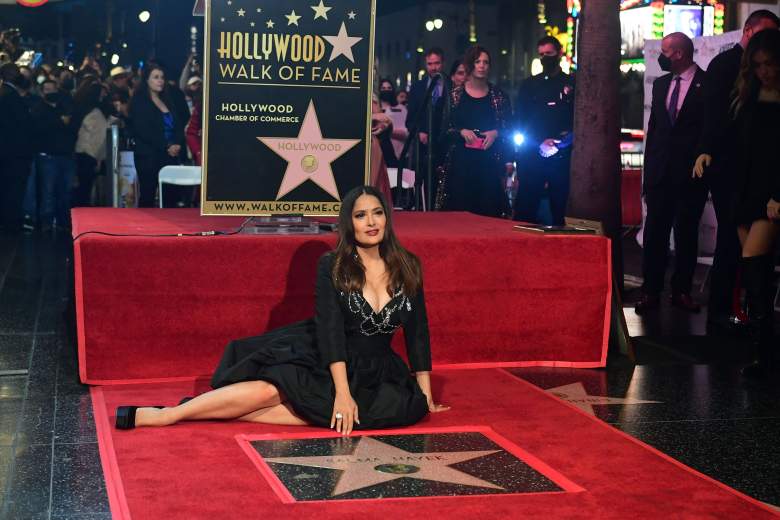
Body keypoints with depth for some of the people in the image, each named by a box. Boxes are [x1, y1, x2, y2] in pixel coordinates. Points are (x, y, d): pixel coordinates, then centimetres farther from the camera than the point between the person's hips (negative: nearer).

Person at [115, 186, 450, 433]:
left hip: (374, 372, 2)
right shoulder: (331, 267, -5)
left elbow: (417, 331, 5)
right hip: (323, 359, -2)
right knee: (272, 387, -31)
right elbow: (331, 329, -15)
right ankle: (160, 416, -28)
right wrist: (342, 392, -26)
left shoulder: (408, 268, 2)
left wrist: (425, 393, 1)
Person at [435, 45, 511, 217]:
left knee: (488, 212, -4)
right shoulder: (455, 95, 7)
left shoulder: (498, 96, 8)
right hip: (461, 162, 0)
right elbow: (445, 129, 7)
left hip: (489, 163, 0)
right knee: (458, 210, -5)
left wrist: (495, 133, -8)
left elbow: (508, 127, 11)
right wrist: (462, 132, -10)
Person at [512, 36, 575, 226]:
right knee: (525, 208, -3)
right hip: (532, 155, 1)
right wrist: (540, 142, -7)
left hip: (563, 155, 0)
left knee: (561, 206, 0)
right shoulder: (529, 85, 14)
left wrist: (571, 136, -13)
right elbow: (520, 121, 7)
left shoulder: (572, 84, 10)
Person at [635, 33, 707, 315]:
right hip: (661, 172, 4)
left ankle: (682, 291, 12)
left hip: (691, 174, -4)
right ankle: (650, 291, 5)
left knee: (686, 234, 4)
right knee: (654, 233, 2)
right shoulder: (660, 84, 13)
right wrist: (648, 170, 10)